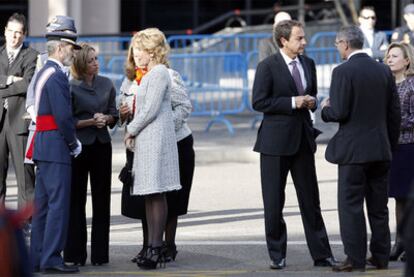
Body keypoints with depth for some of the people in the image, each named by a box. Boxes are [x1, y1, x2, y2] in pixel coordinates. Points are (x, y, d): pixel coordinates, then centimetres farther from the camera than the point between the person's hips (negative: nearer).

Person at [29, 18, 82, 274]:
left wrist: (71, 141, 18)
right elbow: (63, 116, -20)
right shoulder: (57, 76, -15)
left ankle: (38, 258, 15)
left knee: (42, 203, 12)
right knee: (58, 203, -9)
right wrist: (74, 143, -8)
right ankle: (51, 259, -10)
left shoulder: (44, 73, 17)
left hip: (42, 146, 10)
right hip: (56, 147, -10)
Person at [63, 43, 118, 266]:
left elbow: (114, 114, 13)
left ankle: (100, 253, 10)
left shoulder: (106, 84, 7)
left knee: (102, 199, 4)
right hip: (79, 146, -4)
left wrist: (107, 118, -8)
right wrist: (91, 121, -16)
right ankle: (75, 254, 6)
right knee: (76, 200, 1)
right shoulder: (71, 87, -6)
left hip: (102, 145, 4)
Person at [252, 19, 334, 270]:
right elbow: (259, 102, -12)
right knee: (274, 202, 2)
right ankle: (277, 255, 11)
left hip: (303, 137, 5)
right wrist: (292, 102, -17)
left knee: (311, 200, 6)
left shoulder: (308, 64, 11)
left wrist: (312, 101, -1)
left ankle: (321, 254, 10)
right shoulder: (268, 66, -8)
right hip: (276, 140, -5)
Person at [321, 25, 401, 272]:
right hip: (381, 150, 6)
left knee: (351, 206, 0)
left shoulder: (343, 72, -12)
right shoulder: (384, 71, 6)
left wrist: (325, 110, 5)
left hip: (353, 150, -6)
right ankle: (381, 257, 17)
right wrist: (391, 145, 16)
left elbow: (339, 113, -17)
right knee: (379, 206, 12)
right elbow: (394, 112, 8)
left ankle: (355, 260, -2)